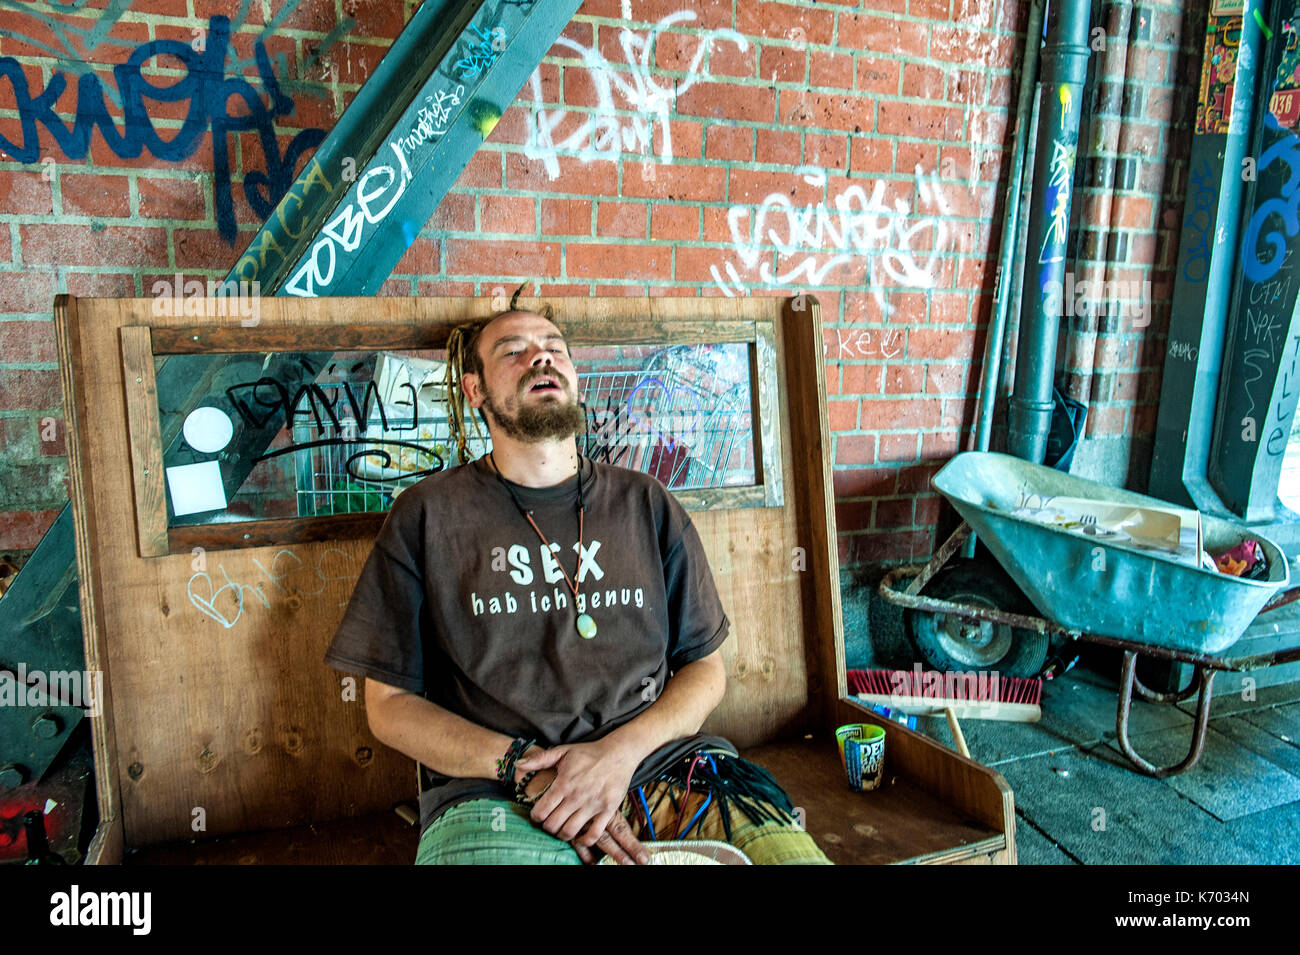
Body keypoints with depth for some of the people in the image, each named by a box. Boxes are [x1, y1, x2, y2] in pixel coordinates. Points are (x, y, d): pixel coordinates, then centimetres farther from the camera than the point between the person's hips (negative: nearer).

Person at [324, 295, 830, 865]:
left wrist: (621, 750, -8)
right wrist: (528, 768, -9)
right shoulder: (426, 517, 7)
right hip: (496, 795, -2)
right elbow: (389, 703, 6)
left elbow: (705, 667, 12)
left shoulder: (647, 506, 13)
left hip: (660, 768, 2)